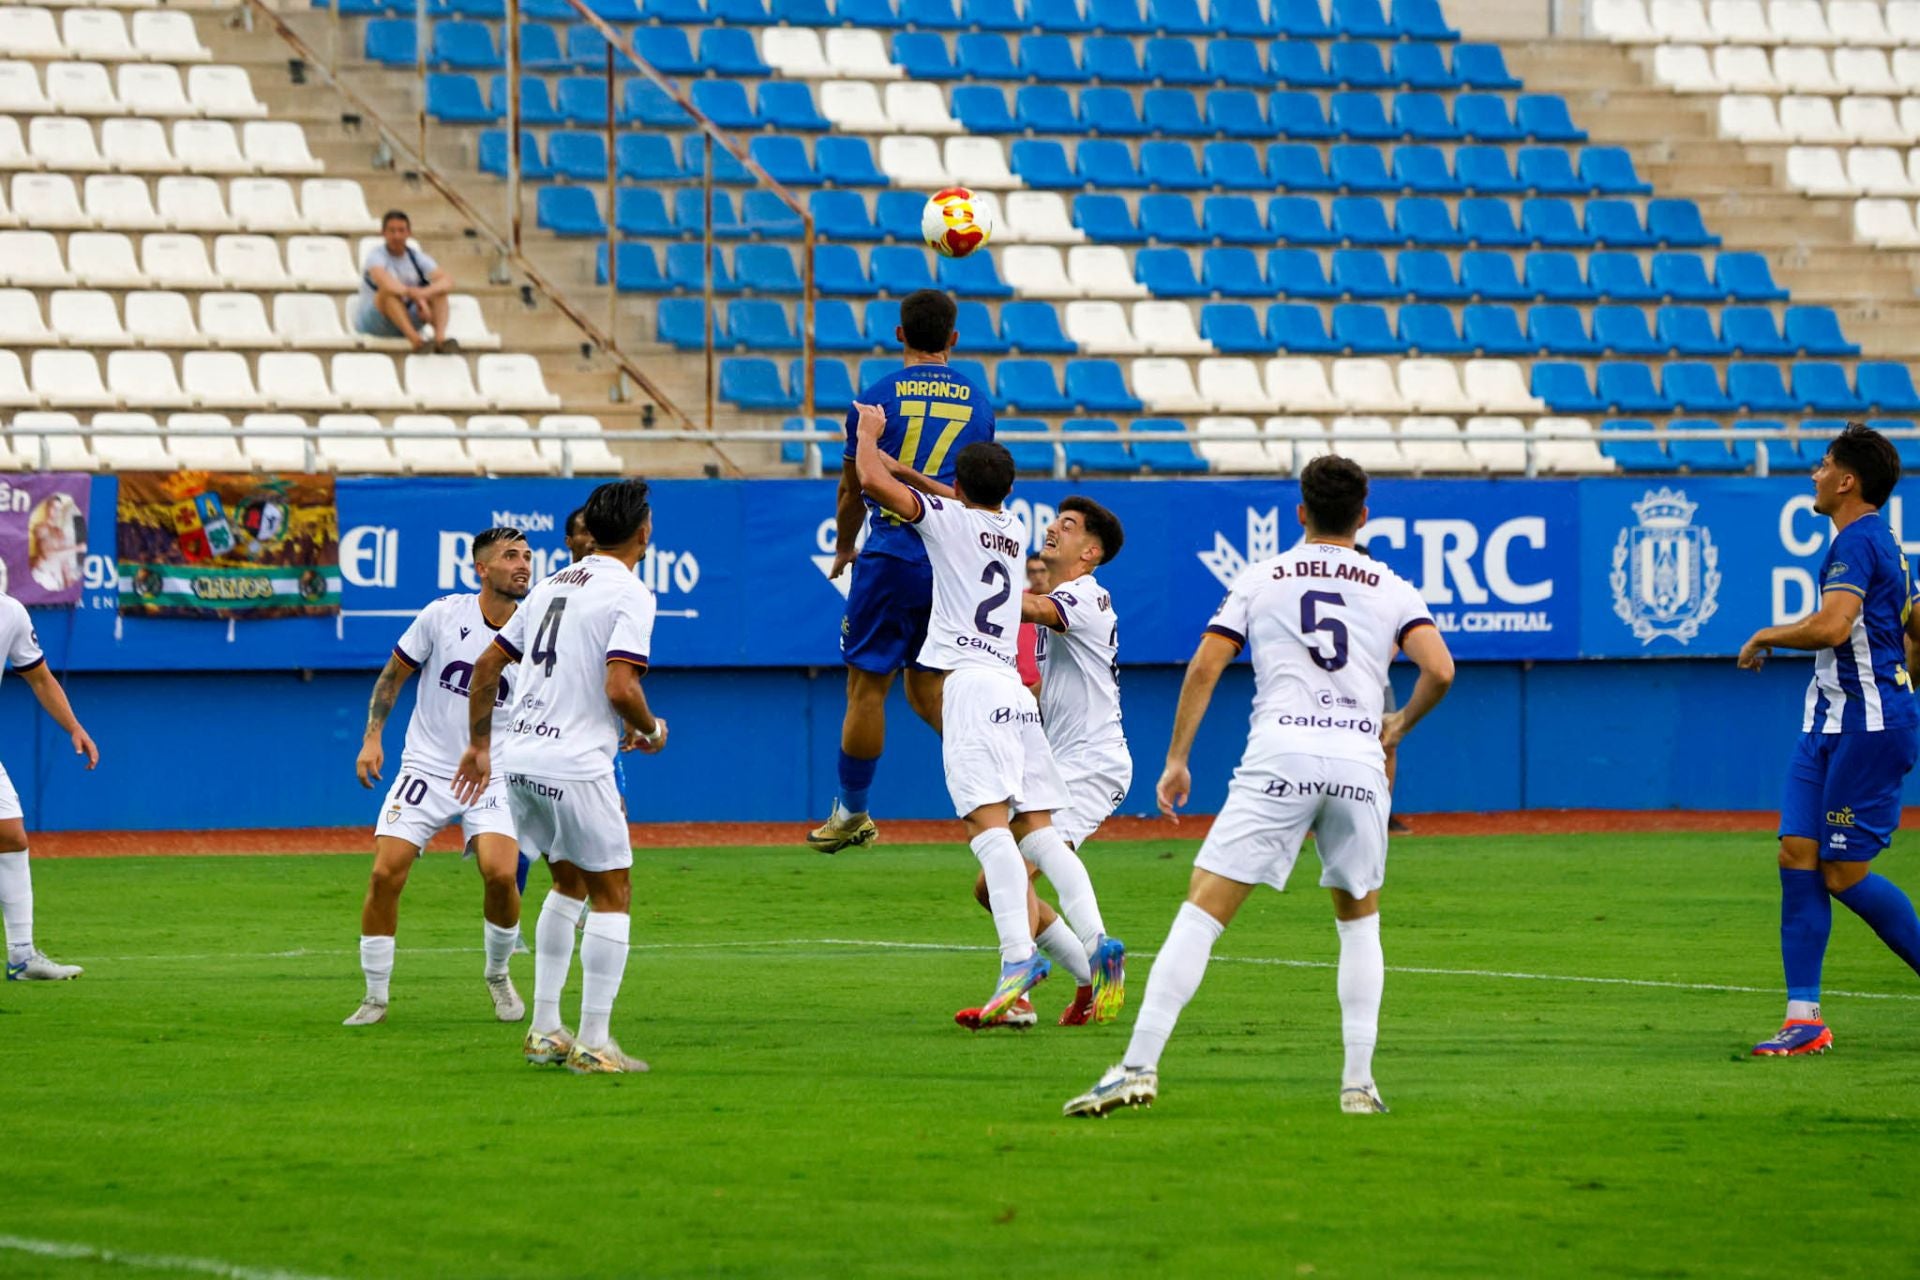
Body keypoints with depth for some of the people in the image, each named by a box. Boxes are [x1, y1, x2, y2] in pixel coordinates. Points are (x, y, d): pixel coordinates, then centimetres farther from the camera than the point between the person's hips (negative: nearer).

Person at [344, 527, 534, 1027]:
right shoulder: (443, 615, -6)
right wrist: (372, 737, -4)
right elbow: (393, 673, 6)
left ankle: (498, 975, 9)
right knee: (385, 873, -13)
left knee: (501, 873, -21)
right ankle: (375, 997, 2)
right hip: (427, 769, 0)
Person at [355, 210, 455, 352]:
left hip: (407, 319, 5)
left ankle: (440, 337, -39)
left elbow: (447, 282, -13)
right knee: (390, 290, -34)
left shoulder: (416, 256, 2)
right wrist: (417, 297, -38)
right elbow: (385, 283, -34)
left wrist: (423, 293, -33)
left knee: (438, 292, -15)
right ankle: (414, 339, -52)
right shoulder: (376, 255, -12)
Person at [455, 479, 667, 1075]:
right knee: (611, 893, 2)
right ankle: (593, 1043, -1)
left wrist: (479, 744, 26)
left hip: (520, 759, 8)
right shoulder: (629, 594, -9)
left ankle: (544, 1029, 20)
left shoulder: (554, 584, 16)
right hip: (576, 766, -8)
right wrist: (652, 730, 0)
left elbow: (487, 664, 18)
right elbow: (620, 689, -20)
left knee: (569, 882, 22)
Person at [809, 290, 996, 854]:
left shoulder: (877, 398, -3)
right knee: (926, 687, 14)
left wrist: (843, 547, 26)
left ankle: (852, 812, 13)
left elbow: (853, 491, 8)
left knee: (867, 684, 5)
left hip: (893, 554, -4)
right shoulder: (978, 401, 8)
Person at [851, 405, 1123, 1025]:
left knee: (990, 824, -18)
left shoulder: (950, 519, 3)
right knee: (1037, 830, 4)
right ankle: (1097, 940, -12)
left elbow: (871, 479, -2)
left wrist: (868, 433, 17)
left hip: (971, 684, -7)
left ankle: (1019, 954, -31)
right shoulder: (1014, 532, 23)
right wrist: (900, 466, 50)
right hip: (1014, 689, 7)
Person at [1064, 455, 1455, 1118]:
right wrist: (1400, 724, 20)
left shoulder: (1261, 578, 14)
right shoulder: (1391, 589, 15)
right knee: (1360, 920, 22)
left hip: (1279, 756, -2)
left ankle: (1139, 1065, -16)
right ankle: (1358, 1082, 13)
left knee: (1202, 912, -4)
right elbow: (1439, 670, 1)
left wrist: (1177, 759, 12)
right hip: (1359, 763, 2)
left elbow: (1204, 668, 6)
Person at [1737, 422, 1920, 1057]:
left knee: (1845, 873, -7)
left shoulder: (1857, 541, -14)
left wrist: (1766, 636, -13)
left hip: (1869, 728, -10)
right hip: (1830, 721, 10)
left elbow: (1832, 626, -28)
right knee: (1798, 856, 1)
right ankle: (1804, 1017, -1)